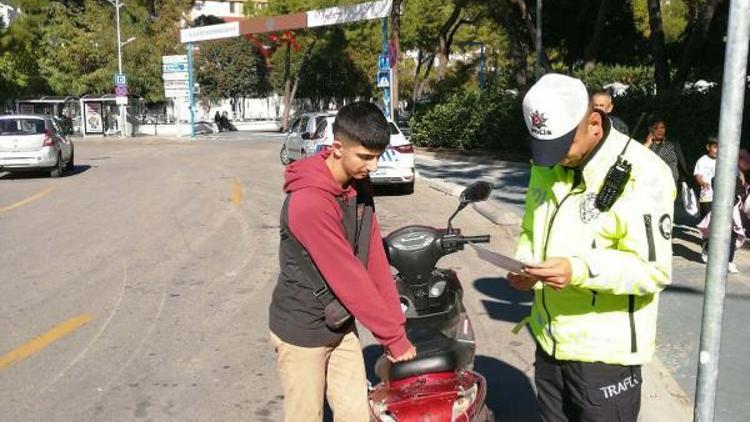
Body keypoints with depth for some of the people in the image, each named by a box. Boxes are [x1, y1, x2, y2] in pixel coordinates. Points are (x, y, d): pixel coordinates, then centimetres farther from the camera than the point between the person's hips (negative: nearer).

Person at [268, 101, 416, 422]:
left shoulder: (360, 187, -2)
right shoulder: (309, 201, -28)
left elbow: (374, 258, -1)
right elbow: (347, 277, -26)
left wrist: (395, 325, -4)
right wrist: (393, 336, -19)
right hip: (302, 330, -7)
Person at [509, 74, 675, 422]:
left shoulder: (641, 174, -18)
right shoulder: (546, 167, 5)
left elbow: (654, 270, -19)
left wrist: (580, 270, -32)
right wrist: (525, 265, -5)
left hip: (604, 353, -6)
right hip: (549, 342, 7)